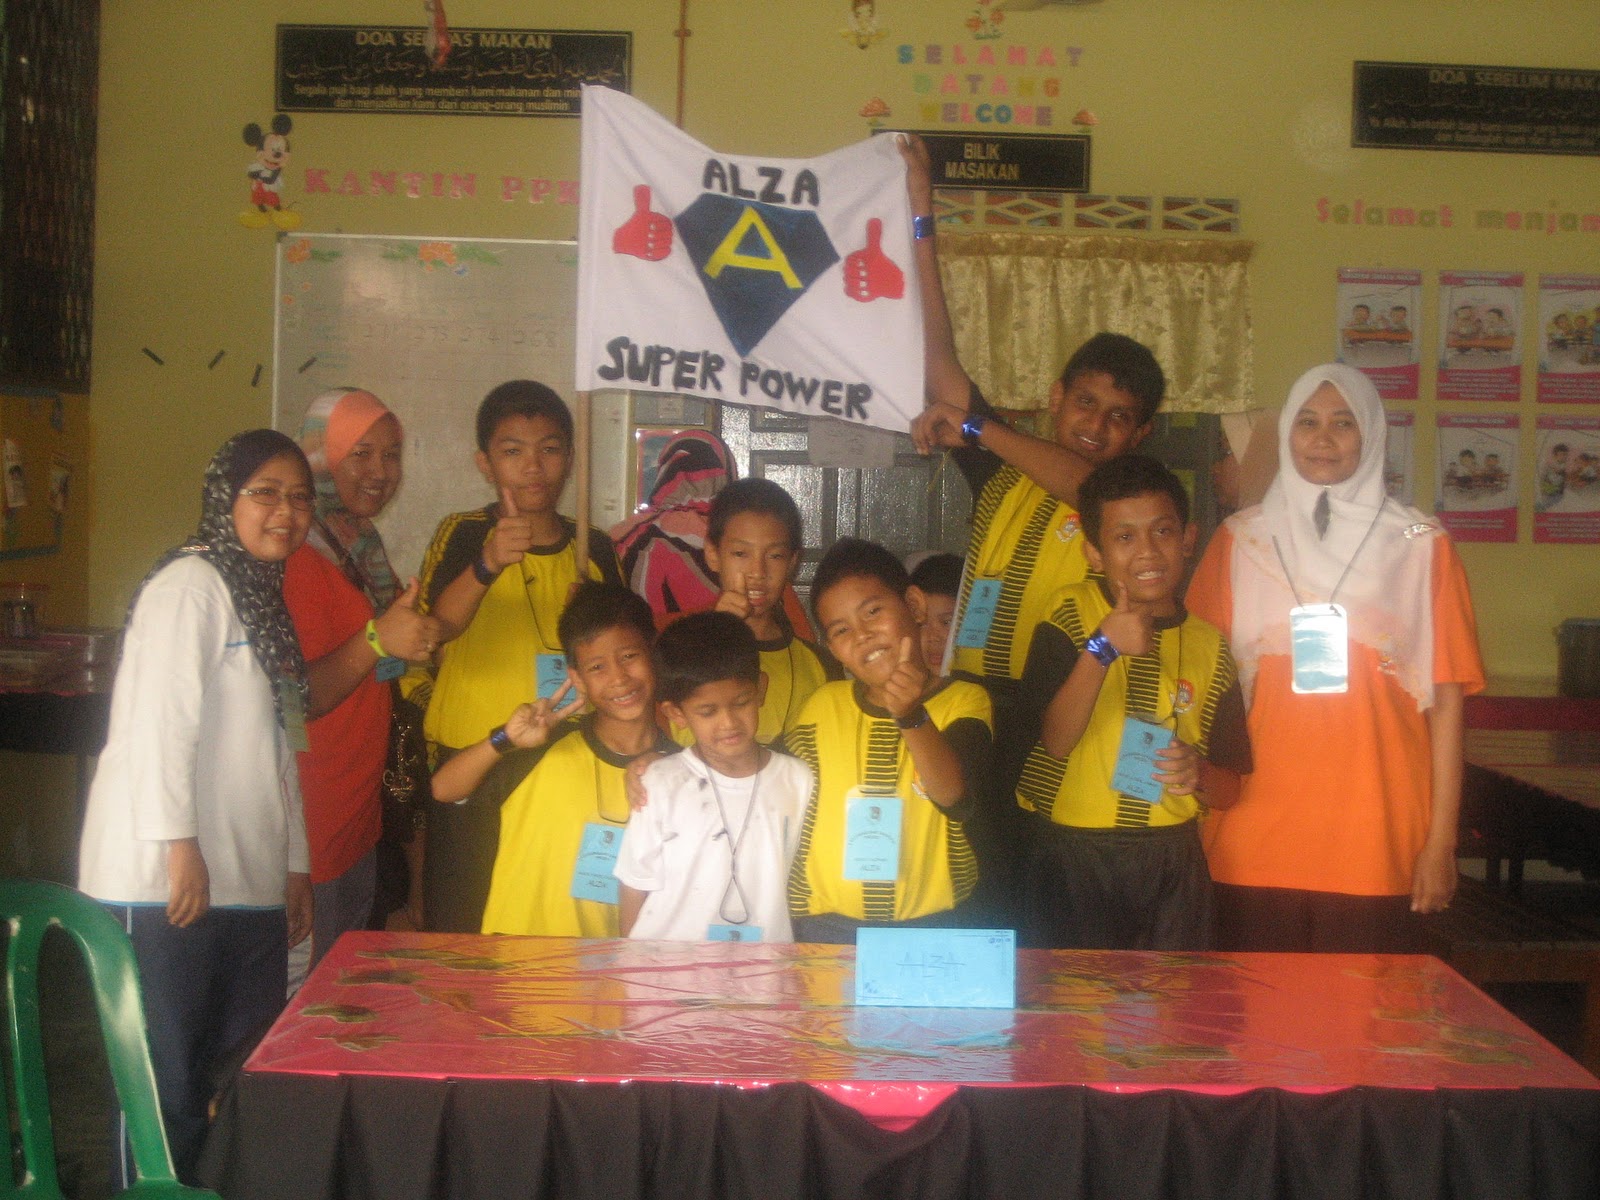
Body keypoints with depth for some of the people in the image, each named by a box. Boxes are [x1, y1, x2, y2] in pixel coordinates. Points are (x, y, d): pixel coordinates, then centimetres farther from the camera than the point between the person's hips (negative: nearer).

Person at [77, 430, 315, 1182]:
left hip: (251, 887, 8)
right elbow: (161, 716, -16)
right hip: (168, 887, -8)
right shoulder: (190, 582, -7)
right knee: (166, 1085, -4)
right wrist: (179, 845, -20)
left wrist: (296, 865, 20)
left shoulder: (265, 600, 21)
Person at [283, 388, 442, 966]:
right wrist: (376, 640, -34)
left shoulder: (364, 545, 12)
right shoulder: (301, 557, -15)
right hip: (312, 820, -9)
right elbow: (296, 700, -21)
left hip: (359, 809, 9)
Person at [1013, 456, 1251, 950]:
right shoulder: (1074, 614, -3)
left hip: (1171, 858, 3)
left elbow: (1237, 775, 12)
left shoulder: (1208, 644, 6)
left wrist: (1199, 775, -11)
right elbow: (1050, 742, -13)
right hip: (1071, 857, -3)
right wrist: (1101, 650, -24)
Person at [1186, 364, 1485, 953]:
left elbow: (1446, 699, 3)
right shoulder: (1239, 541, 9)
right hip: (1254, 841, 1)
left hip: (1376, 844, -1)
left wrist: (1442, 840, -1)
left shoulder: (1421, 547, 5)